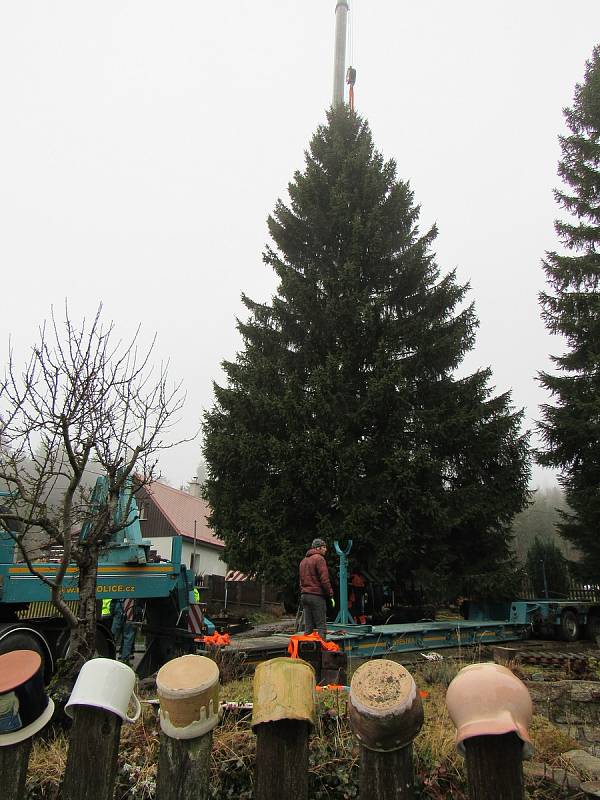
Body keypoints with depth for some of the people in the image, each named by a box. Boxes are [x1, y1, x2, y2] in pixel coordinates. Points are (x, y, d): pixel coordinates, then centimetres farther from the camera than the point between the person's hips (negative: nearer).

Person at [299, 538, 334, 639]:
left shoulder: (303, 560, 19)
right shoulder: (319, 559, -8)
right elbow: (324, 580, -13)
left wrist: (303, 594, 17)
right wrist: (330, 595, -7)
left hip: (304, 595, 8)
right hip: (316, 596, -8)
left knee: (308, 627, 10)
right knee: (321, 626, -5)